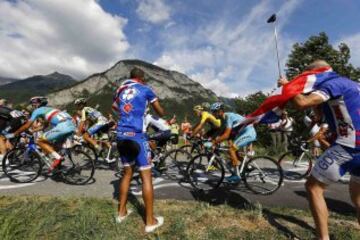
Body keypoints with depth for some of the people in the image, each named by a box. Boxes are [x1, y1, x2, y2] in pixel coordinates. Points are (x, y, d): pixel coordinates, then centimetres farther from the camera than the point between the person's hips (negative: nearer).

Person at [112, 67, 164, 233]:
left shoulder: (120, 90, 17)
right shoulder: (145, 89, 2)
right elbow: (160, 111, 9)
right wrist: (161, 115, 32)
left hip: (121, 135, 7)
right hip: (136, 135, -6)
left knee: (127, 173, 20)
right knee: (146, 176, 0)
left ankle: (122, 212, 30)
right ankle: (150, 221, 8)